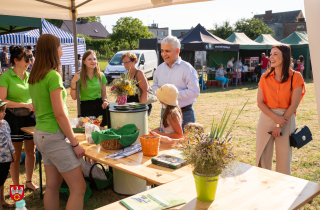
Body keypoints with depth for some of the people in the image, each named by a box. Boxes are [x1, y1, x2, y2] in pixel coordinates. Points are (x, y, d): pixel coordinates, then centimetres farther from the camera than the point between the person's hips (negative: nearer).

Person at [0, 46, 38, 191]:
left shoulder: (29, 76, 7)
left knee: (31, 151, 10)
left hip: (30, 117, 5)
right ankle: (16, 186, 18)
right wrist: (25, 105, -18)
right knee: (16, 154, 4)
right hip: (14, 118, -5)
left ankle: (29, 182, 26)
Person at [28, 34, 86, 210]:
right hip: (55, 136, -9)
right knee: (78, 188, -2)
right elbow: (60, 114, -20)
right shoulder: (53, 76, -17)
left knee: (52, 186, 16)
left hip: (41, 134, 9)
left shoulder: (34, 77, 10)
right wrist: (75, 143, -14)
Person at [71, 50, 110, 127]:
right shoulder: (79, 76, -1)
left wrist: (105, 101, -6)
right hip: (85, 107, -3)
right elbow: (74, 97, -4)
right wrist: (73, 82, -16)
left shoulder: (101, 76, 10)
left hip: (99, 105, 3)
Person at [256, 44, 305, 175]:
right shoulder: (265, 77, 3)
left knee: (284, 158, 5)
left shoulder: (295, 77, -4)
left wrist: (280, 125, -10)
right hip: (267, 118, 2)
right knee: (263, 156, 5)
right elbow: (260, 102, -1)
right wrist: (276, 118, -14)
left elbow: (294, 104, -8)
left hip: (286, 119, -2)